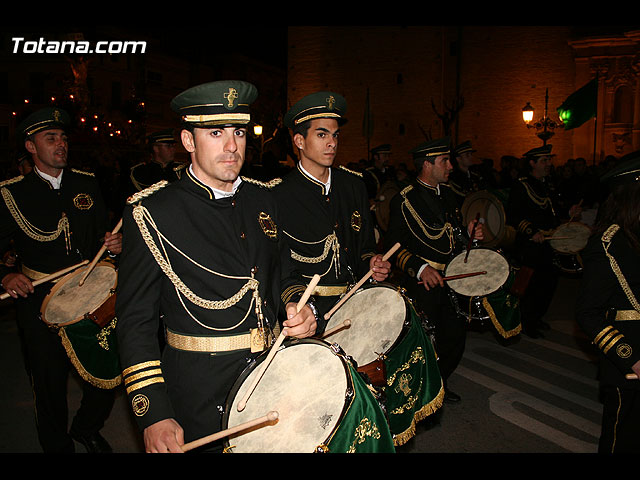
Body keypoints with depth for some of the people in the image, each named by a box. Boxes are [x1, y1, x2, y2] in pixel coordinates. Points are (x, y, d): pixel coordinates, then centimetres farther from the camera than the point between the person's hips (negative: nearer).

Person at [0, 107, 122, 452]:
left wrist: (113, 244, -8)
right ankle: (58, 445, 37)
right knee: (49, 385, 10)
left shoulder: (86, 183, 6)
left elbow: (103, 232, 13)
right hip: (39, 300, -2)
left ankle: (86, 428, 38)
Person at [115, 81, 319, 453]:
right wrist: (154, 415, -16)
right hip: (201, 392, -5)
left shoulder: (262, 198, 3)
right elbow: (136, 321, -11)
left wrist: (299, 307, -6)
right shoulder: (152, 213, -12)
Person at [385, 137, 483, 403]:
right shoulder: (403, 201, -11)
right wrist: (420, 268, -27)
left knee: (455, 338, 15)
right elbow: (394, 246, -15)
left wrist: (468, 234, 1)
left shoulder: (448, 194, 12)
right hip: (422, 284, -7)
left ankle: (440, 383, 38)